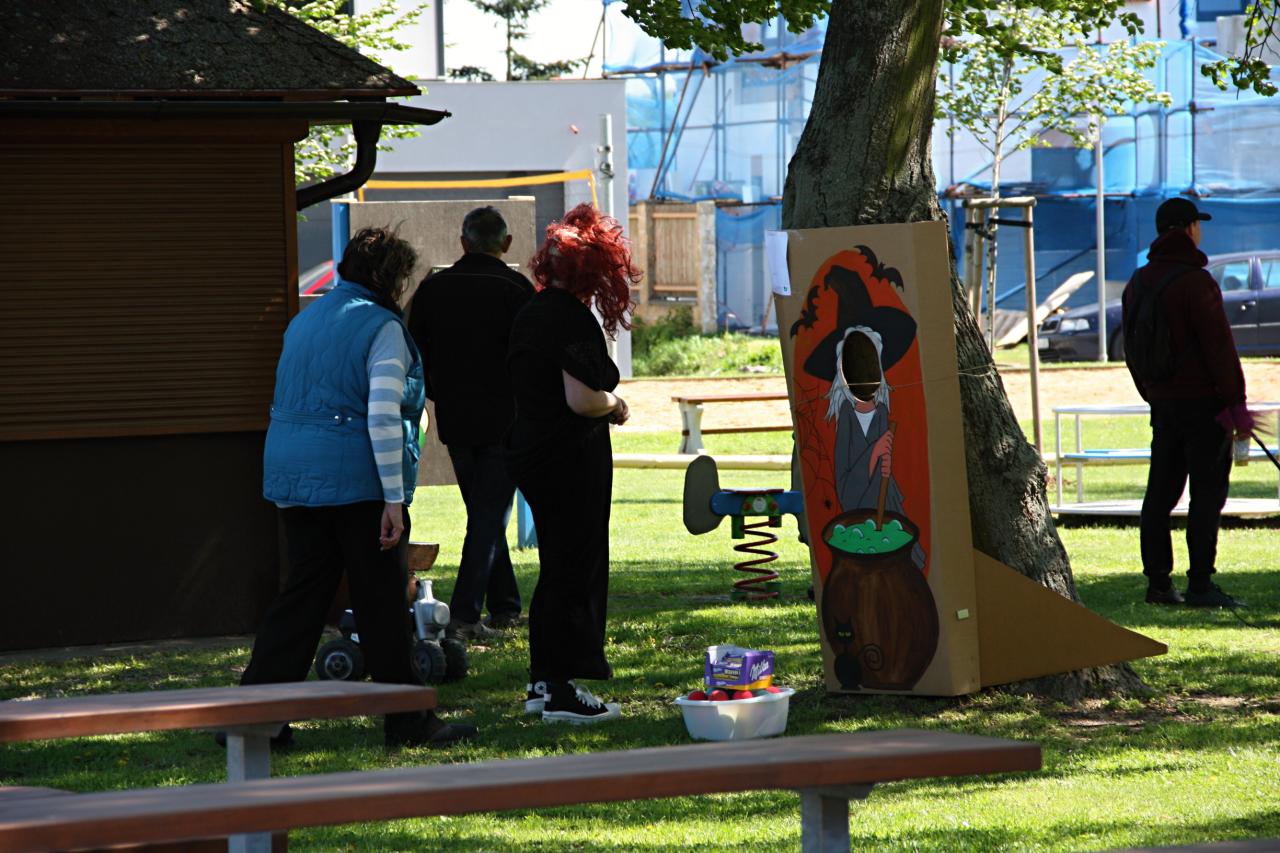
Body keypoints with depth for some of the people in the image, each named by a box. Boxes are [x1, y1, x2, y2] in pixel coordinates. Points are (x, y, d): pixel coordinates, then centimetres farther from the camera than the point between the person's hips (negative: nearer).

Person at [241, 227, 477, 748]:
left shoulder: (306, 319, 16)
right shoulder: (381, 327, -9)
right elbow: (383, 416, -19)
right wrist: (394, 499, -19)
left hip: (292, 472, 7)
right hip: (356, 477, -7)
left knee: (302, 592, 11)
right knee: (382, 602, 0)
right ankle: (407, 723, 7)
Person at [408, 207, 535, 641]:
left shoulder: (432, 289, 3)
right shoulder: (516, 289, -9)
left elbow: (417, 357, 6)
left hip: (455, 421, 4)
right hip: (505, 421, -4)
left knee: (483, 511, 17)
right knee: (491, 514, -1)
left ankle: (505, 605, 23)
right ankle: (465, 613, -11)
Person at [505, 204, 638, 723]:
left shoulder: (530, 315, 10)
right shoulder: (573, 320, -18)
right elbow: (580, 399, -25)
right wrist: (614, 403, -5)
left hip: (529, 451, 9)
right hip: (571, 458, -9)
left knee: (555, 568, 17)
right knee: (576, 569, -2)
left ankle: (541, 684, 21)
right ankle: (563, 692, 0)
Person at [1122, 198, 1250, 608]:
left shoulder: (1138, 282, 11)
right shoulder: (1194, 281, -14)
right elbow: (1219, 345, -16)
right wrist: (1235, 402, -13)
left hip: (1163, 402, 8)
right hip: (1203, 403, -8)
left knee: (1161, 493, 10)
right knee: (1208, 494, -5)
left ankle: (1158, 582, 11)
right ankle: (1200, 584, -8)